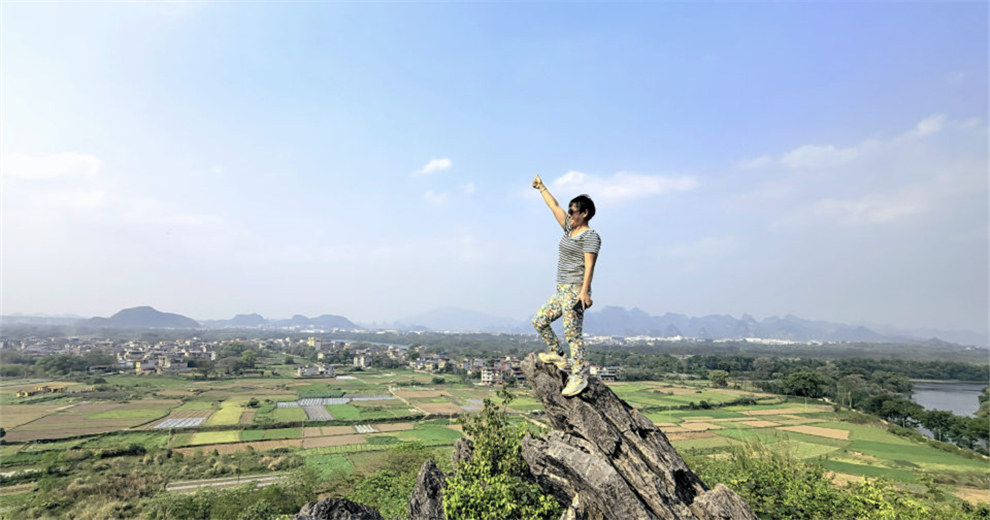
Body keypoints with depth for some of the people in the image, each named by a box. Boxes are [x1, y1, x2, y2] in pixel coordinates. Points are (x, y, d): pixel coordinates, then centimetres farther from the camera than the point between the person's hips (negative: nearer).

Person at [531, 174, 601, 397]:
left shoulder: (590, 236, -8)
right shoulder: (570, 228, 16)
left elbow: (589, 265, -18)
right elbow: (555, 207, 26)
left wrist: (584, 291, -28)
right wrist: (541, 188, 34)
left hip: (575, 290, -9)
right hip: (562, 290, 10)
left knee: (572, 333, -12)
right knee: (539, 321, 11)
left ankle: (579, 376, -8)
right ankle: (558, 356, 23)